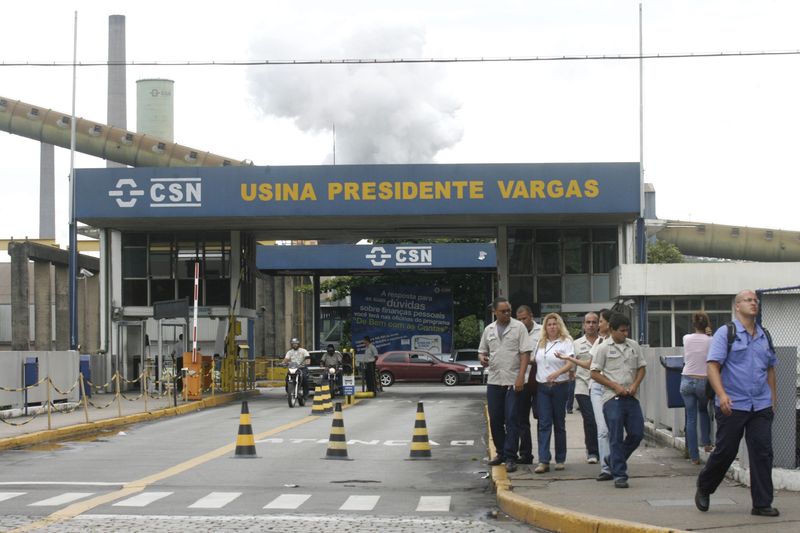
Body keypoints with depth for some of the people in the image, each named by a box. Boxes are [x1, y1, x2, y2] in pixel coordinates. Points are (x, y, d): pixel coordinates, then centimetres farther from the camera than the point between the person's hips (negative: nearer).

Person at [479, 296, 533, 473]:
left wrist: (520, 377, -16)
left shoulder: (518, 327, -3)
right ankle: (501, 453, 24)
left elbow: (525, 353, -7)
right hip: (494, 381, 5)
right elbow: (482, 351, 20)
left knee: (511, 420, -5)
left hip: (513, 381, -5)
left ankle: (510, 458, -3)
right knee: (495, 419, 9)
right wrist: (482, 357, -5)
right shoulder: (489, 330, 11)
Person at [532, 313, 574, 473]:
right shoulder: (540, 343, 14)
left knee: (559, 423, 5)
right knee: (543, 424, -5)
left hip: (559, 386, -3)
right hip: (542, 386, 3)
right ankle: (543, 461, -11)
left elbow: (570, 364, -13)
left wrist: (557, 373, -29)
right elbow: (535, 362, 20)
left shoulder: (565, 342, -1)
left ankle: (560, 459, 14)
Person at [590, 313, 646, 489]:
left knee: (637, 433, 3)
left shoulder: (634, 345, 9)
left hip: (631, 397, 5)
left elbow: (641, 368, 16)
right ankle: (619, 475, 0)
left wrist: (635, 385, -3)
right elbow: (595, 373, -3)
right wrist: (615, 387, -10)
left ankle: (613, 460, 26)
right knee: (616, 438, -4)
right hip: (612, 397, -5)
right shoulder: (604, 348, -3)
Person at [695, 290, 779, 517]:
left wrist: (773, 397, 19)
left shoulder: (764, 336, 14)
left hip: (761, 406, 5)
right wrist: (722, 394, -24)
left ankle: (762, 504, 3)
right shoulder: (725, 333, -4)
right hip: (732, 406, -4)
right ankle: (703, 489, 25)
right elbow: (712, 365, -12)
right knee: (725, 452, 2)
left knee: (763, 452, -2)